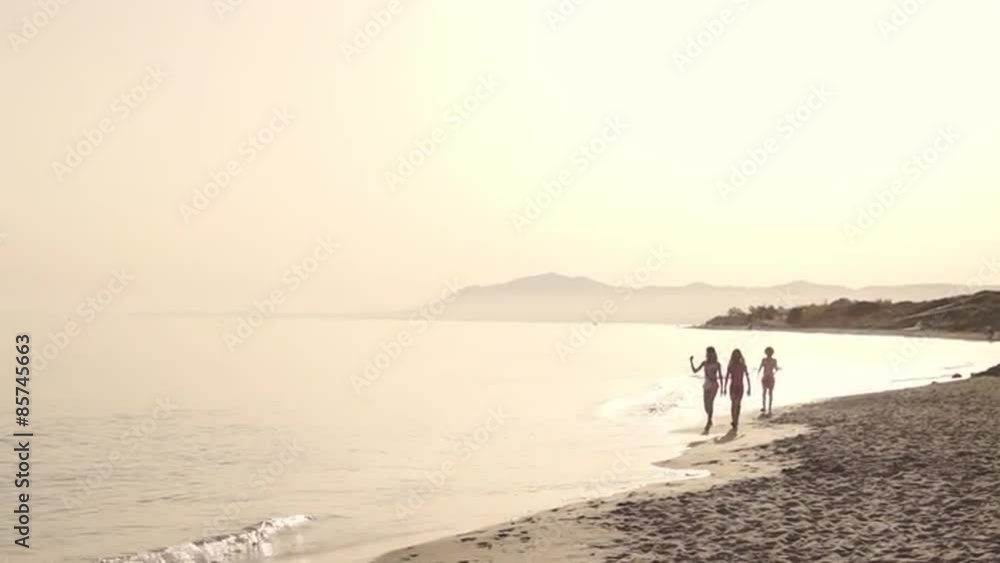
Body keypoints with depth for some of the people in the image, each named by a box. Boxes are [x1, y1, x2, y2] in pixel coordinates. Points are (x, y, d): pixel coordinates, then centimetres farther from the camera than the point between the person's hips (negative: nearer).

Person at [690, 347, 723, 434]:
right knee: (706, 406, 4)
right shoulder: (704, 363, 10)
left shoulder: (717, 364, 2)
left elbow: (720, 376, 6)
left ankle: (708, 423, -26)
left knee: (710, 402, -24)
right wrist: (691, 362, -4)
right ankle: (710, 421, 32)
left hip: (714, 385, -4)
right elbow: (695, 371, 7)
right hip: (706, 385, 4)